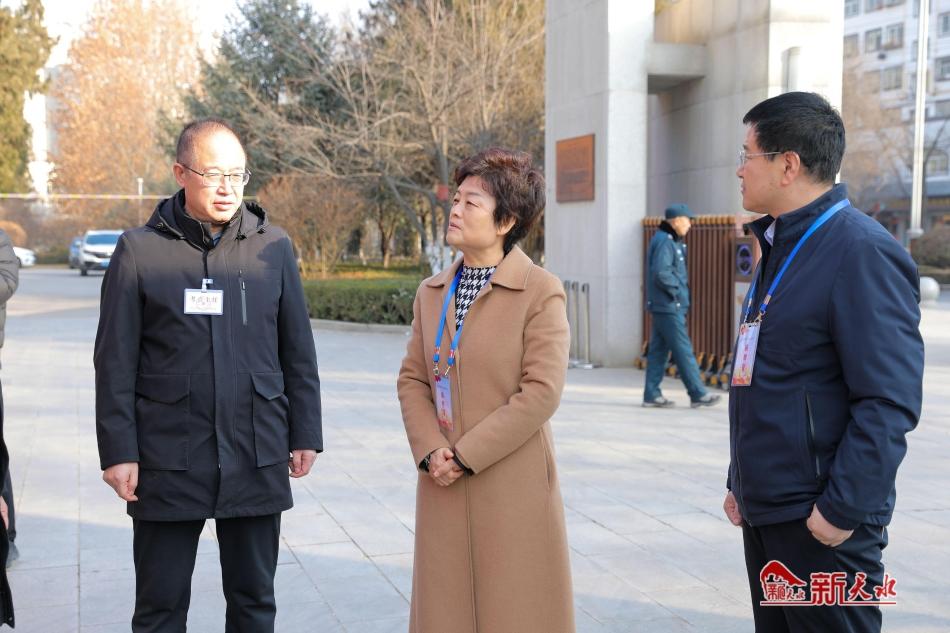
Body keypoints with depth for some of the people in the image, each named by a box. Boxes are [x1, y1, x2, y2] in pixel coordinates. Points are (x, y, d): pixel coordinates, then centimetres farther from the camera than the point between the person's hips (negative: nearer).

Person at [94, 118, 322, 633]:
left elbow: (298, 351, 9)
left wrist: (304, 434, 6)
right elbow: (115, 361, 0)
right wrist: (118, 451, -4)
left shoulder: (273, 246, 5)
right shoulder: (139, 249, -1)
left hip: (257, 456, 2)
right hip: (168, 462, -2)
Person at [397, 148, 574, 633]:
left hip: (513, 486, -5)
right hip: (443, 487, 5)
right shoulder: (431, 293, 10)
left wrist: (467, 455, -15)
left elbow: (542, 392, -15)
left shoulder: (542, 292, -8)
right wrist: (429, 450, -8)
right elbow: (412, 379, 9)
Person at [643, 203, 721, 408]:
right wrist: (677, 289, -13)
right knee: (683, 351, -5)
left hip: (663, 307, 10)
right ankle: (698, 394, 0)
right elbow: (661, 273, -24)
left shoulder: (672, 241, 17)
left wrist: (681, 283, 9)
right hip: (669, 307, -10)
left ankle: (652, 395, 12)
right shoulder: (664, 242, -15)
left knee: (658, 350, 10)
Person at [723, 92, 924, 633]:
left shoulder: (862, 251, -16)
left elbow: (889, 401, -21)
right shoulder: (781, 248, 13)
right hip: (765, 509, 9)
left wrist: (843, 508, -20)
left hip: (820, 519, -9)